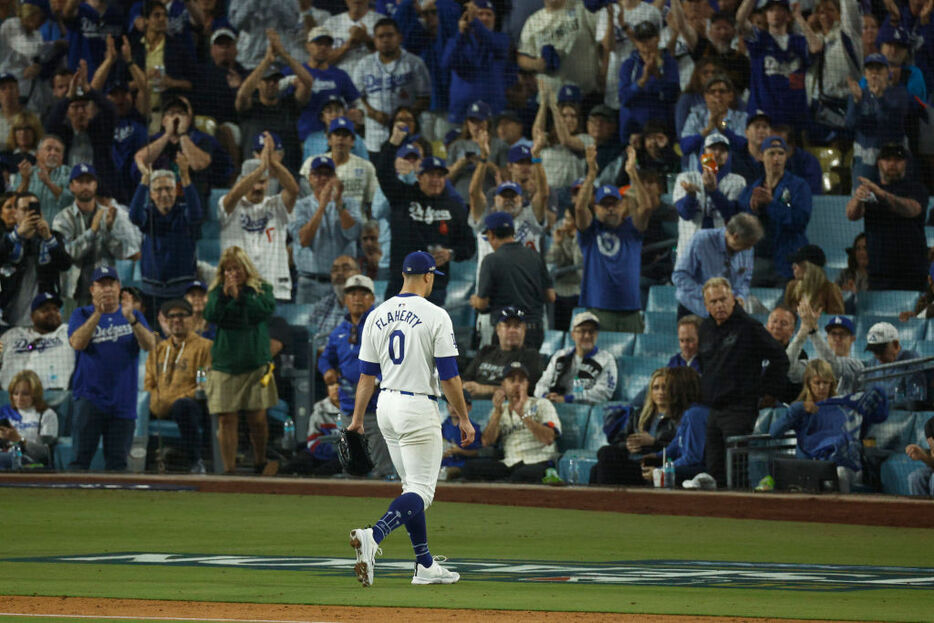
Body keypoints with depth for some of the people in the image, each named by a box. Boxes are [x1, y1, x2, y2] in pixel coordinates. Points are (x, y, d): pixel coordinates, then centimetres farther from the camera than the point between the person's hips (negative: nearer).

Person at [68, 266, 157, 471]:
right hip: (90, 398, -2)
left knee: (117, 461, 2)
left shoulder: (134, 316, 13)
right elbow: (77, 343, -10)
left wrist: (131, 319, -20)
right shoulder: (82, 315, 8)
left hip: (123, 401, 2)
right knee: (81, 455, -10)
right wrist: (98, 313, -20)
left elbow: (150, 345, -4)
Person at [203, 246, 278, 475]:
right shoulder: (217, 292, 9)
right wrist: (224, 295, -21)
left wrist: (239, 296, -17)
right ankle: (229, 469, 2)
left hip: (256, 365, -1)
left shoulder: (261, 289, 6)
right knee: (226, 420, -2)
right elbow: (210, 315, -8)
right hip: (224, 365, 1)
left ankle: (260, 463, 22)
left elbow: (266, 309, -13)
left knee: (257, 419, 1)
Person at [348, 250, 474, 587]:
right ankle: (373, 536, -31)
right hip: (419, 408, -7)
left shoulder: (377, 316, 6)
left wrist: (357, 419, 15)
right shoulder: (435, 316, -11)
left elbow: (367, 373, 9)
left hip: (386, 407, 7)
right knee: (421, 490, -7)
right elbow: (448, 374, -11)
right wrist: (463, 418, -2)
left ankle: (425, 565, 18)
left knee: (413, 485, 17)